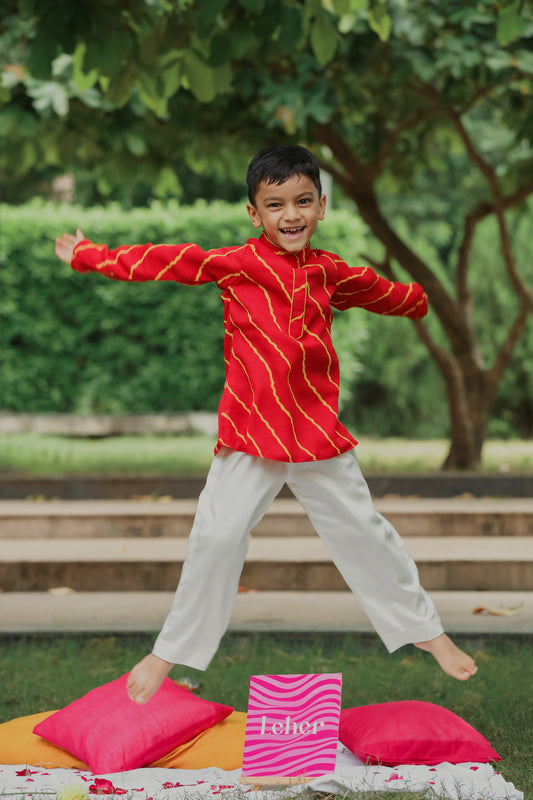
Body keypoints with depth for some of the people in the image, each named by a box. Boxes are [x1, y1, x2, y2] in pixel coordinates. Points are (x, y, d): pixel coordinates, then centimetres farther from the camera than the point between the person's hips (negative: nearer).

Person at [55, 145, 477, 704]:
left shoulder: (330, 271, 10)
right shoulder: (235, 264, -3)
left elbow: (377, 290, 30)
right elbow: (167, 262, -3)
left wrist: (416, 300, 49)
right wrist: (90, 257, -3)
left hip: (319, 431, 3)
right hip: (250, 435, -3)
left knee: (362, 530, 11)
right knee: (217, 535, -5)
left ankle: (424, 630, 27)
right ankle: (172, 651, 10)